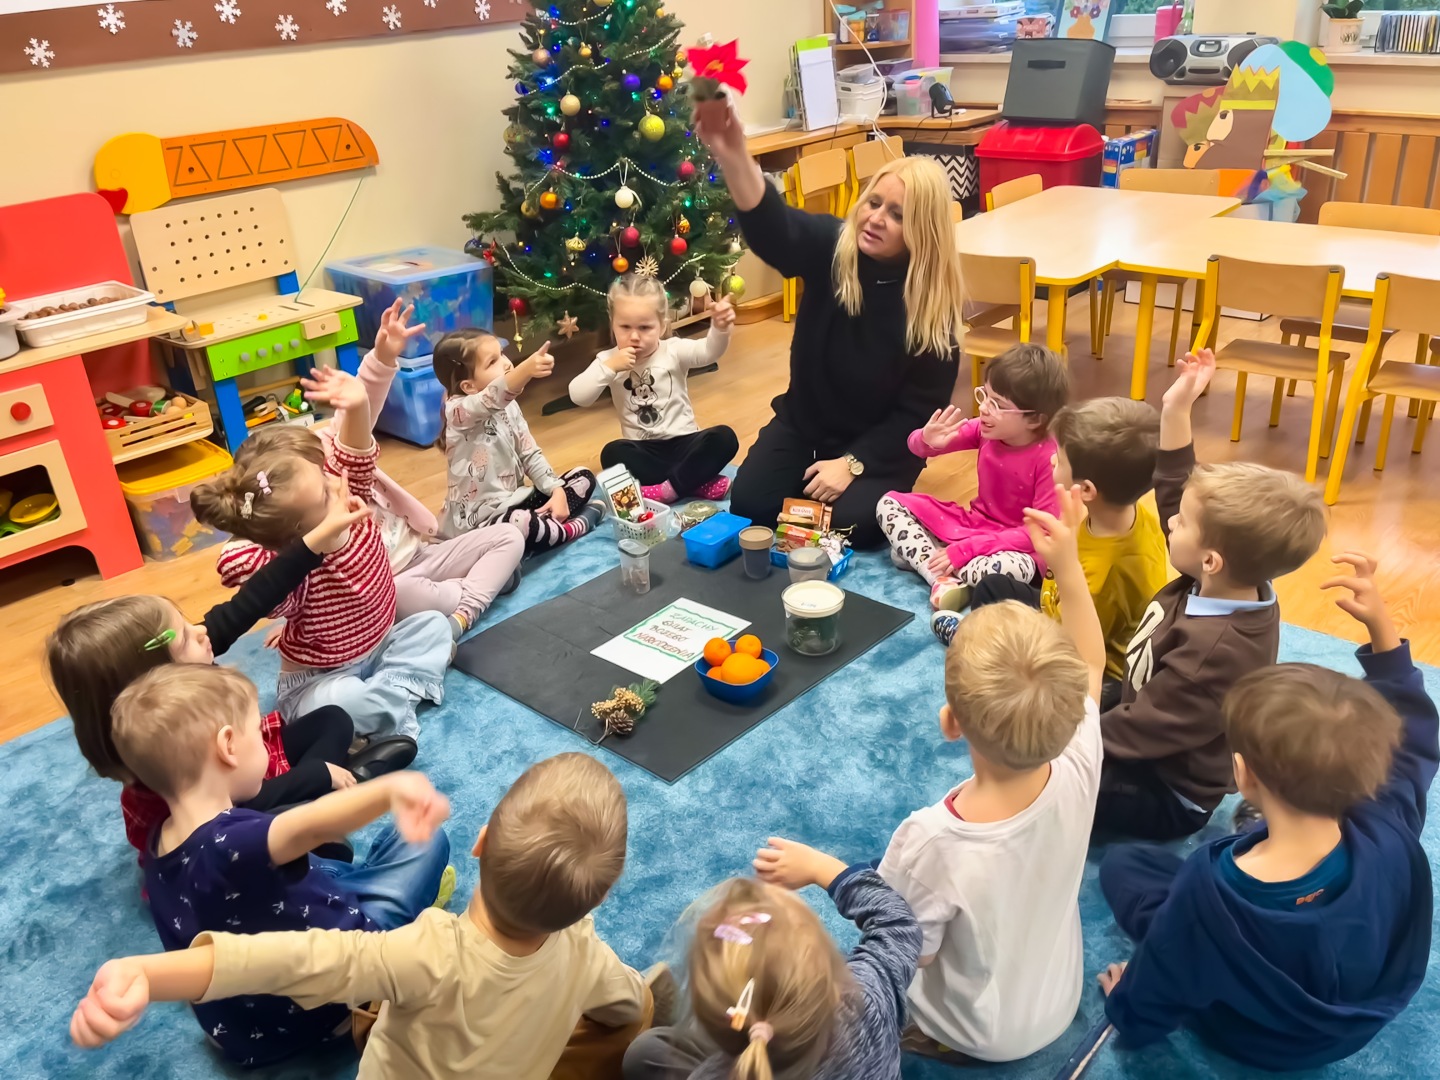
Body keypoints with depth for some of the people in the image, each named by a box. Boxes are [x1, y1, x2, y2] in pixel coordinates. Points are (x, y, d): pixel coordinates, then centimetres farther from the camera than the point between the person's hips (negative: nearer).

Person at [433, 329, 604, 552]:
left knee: (584, 478, 8)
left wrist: (557, 490, -8)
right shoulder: (458, 410, -19)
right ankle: (579, 524, -12)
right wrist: (526, 369, -59)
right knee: (521, 526, -39)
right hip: (479, 519, -8)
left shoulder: (509, 406, 6)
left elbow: (531, 454, 8)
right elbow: (491, 399, -41)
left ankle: (545, 522, -13)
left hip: (515, 500, 8)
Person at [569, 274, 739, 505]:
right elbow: (577, 396, -11)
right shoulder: (608, 359, 2)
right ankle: (694, 481, -28)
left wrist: (719, 328, -42)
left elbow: (709, 351, -20)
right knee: (612, 453, -30)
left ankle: (668, 489, -28)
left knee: (724, 437, -25)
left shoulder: (674, 351, -1)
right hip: (644, 450, 1)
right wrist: (609, 368, -22)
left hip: (683, 442, 0)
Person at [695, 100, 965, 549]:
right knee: (748, 504, -14)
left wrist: (853, 462, -20)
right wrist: (733, 156, -58)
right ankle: (812, 476, 18)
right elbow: (771, 224, -37)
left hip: (879, 442, -2)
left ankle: (862, 484, 12)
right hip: (804, 421, 2)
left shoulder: (936, 303, -16)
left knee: (853, 524, -24)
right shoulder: (830, 247, -14)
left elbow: (921, 408, -12)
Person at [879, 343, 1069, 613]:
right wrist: (928, 441, -28)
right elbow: (916, 445, -2)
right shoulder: (985, 430, -9)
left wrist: (968, 549, -27)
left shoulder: (1049, 457, -23)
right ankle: (941, 579, -23)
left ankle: (917, 554, -21)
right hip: (973, 524, 6)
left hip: (1013, 544, -6)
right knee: (889, 504, -6)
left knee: (1013, 568, -41)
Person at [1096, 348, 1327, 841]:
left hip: (1165, 797, -9)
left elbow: (1139, 732, -29)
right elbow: (1175, 491, 0)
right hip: (1152, 747, 9)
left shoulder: (1214, 652, -36)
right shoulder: (1239, 588, -10)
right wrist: (1175, 410, -5)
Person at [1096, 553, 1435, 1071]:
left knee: (1122, 862, 10)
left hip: (1249, 1039, -2)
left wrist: (1124, 1008, 0)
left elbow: (1142, 1016, -23)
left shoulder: (1210, 888, -42)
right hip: (1359, 1022, 3)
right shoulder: (1390, 835, -33)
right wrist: (1380, 623, -13)